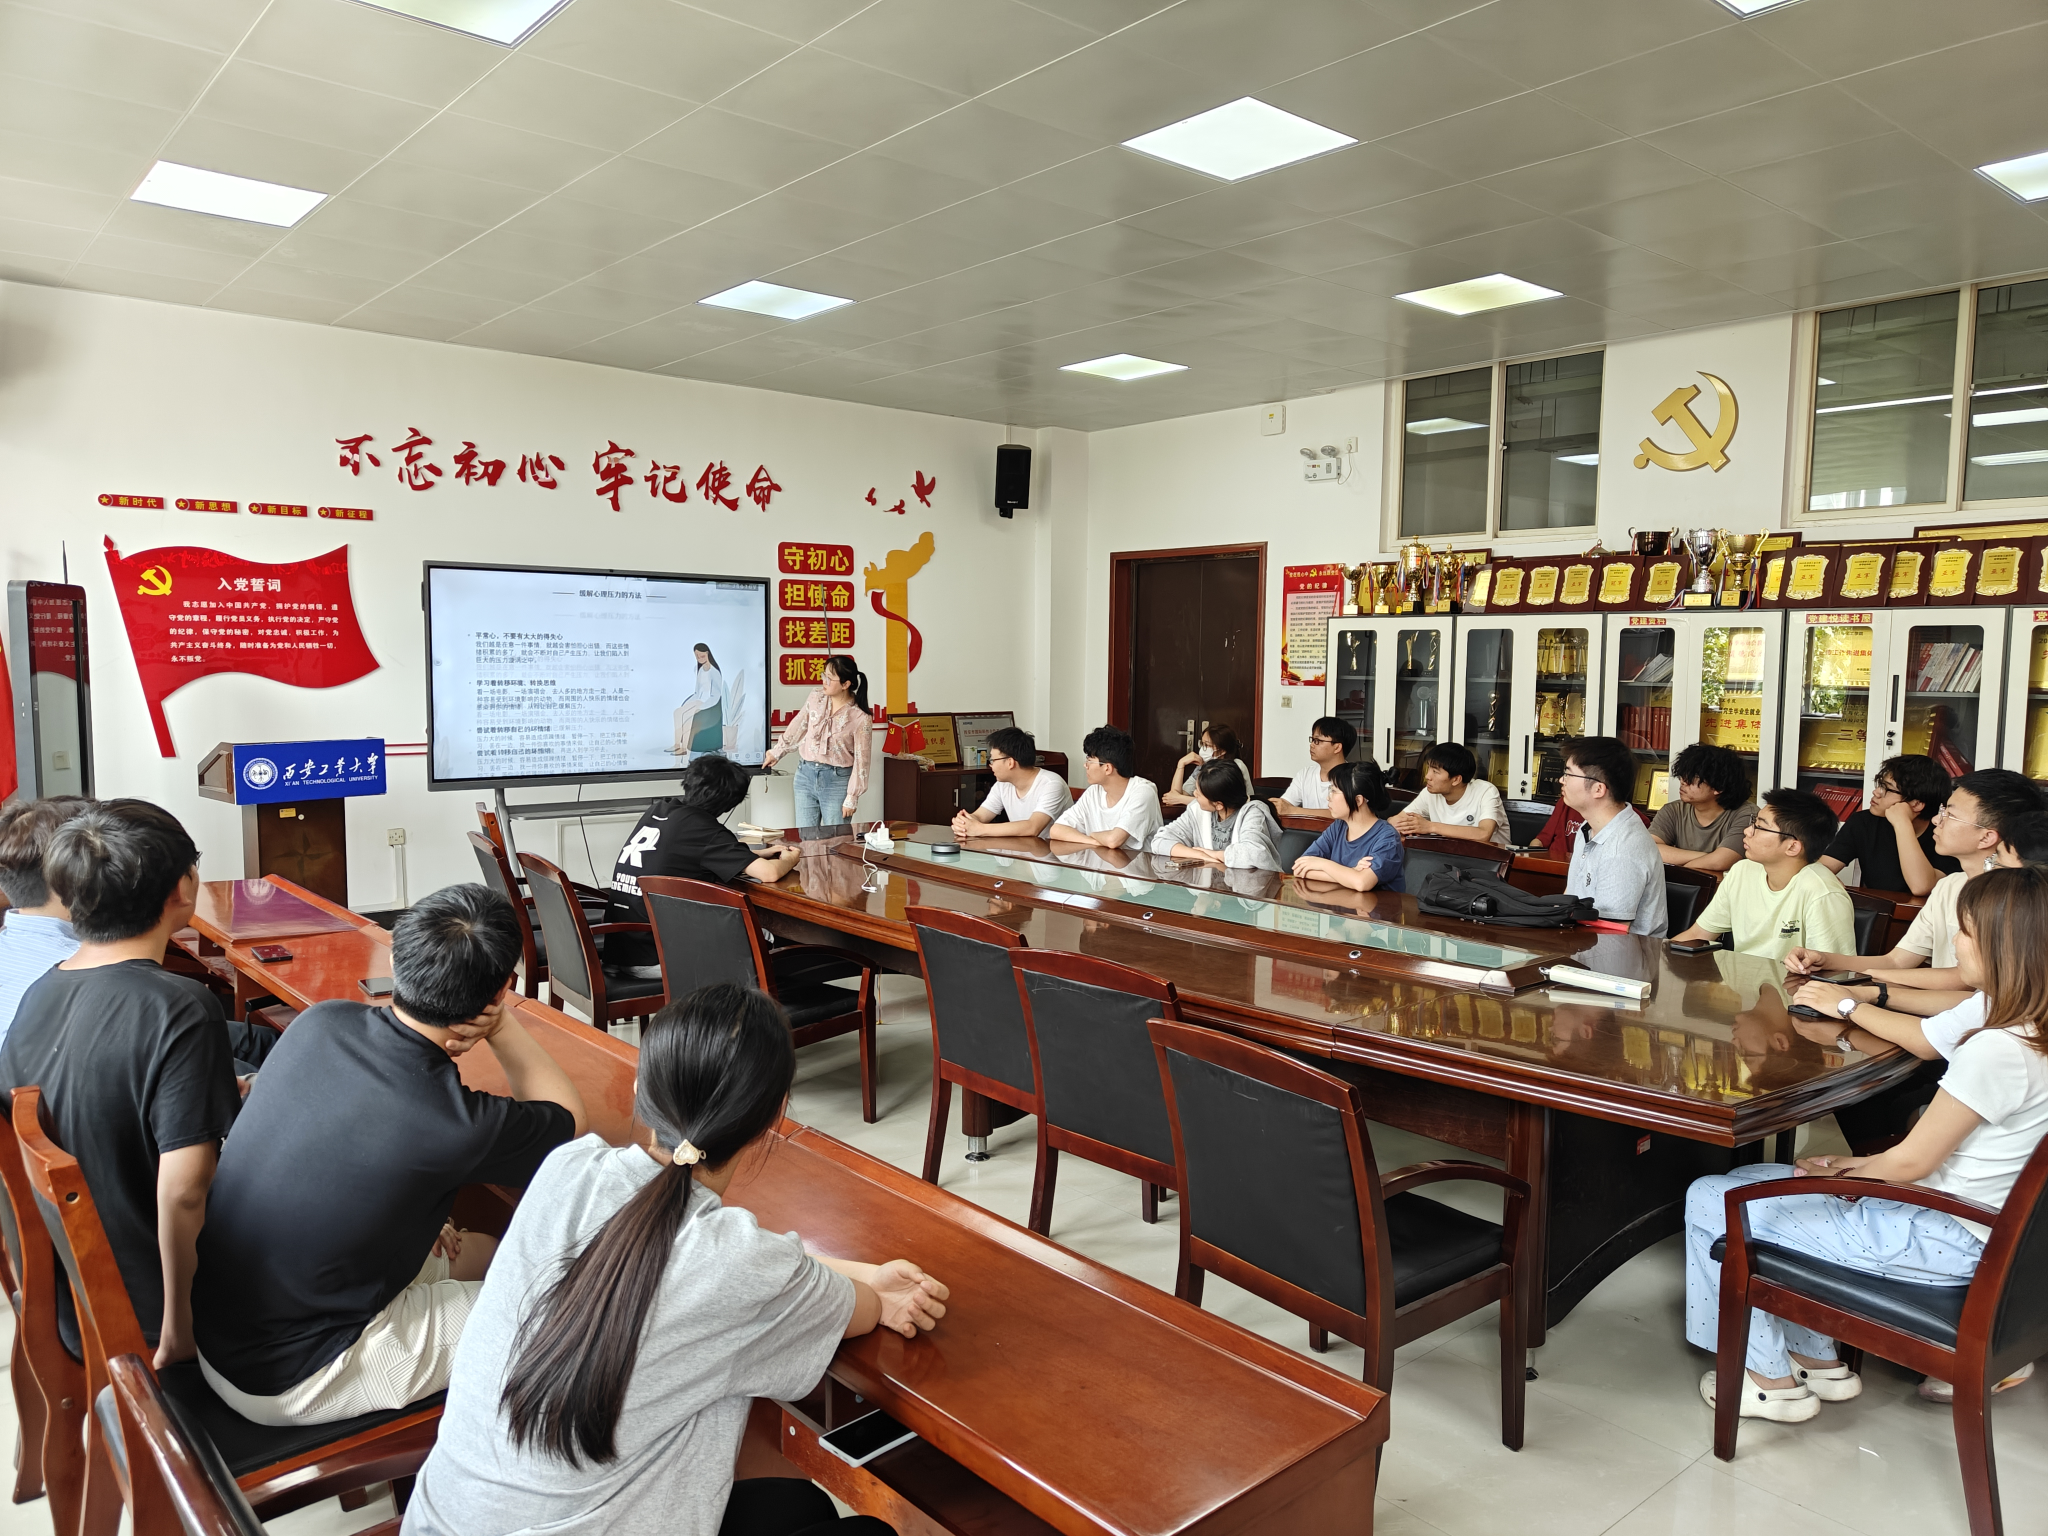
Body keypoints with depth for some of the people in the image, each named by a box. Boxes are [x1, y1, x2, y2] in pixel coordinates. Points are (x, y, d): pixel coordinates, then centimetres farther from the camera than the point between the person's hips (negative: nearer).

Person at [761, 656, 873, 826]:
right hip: (805, 774, 5)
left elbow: (861, 760, -11)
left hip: (837, 780, -5)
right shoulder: (816, 696, -2)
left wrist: (852, 796, -11)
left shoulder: (860, 718, -16)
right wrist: (776, 752, 23)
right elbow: (798, 726, 14)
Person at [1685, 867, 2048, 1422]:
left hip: (1941, 1241, -10)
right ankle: (1821, 1362, 23)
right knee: (1749, 1180, 18)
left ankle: (1773, 1381, 12)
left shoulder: (1995, 1052, -28)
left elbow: (1912, 1161, -19)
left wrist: (1847, 1171, 0)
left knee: (1710, 1201, -6)